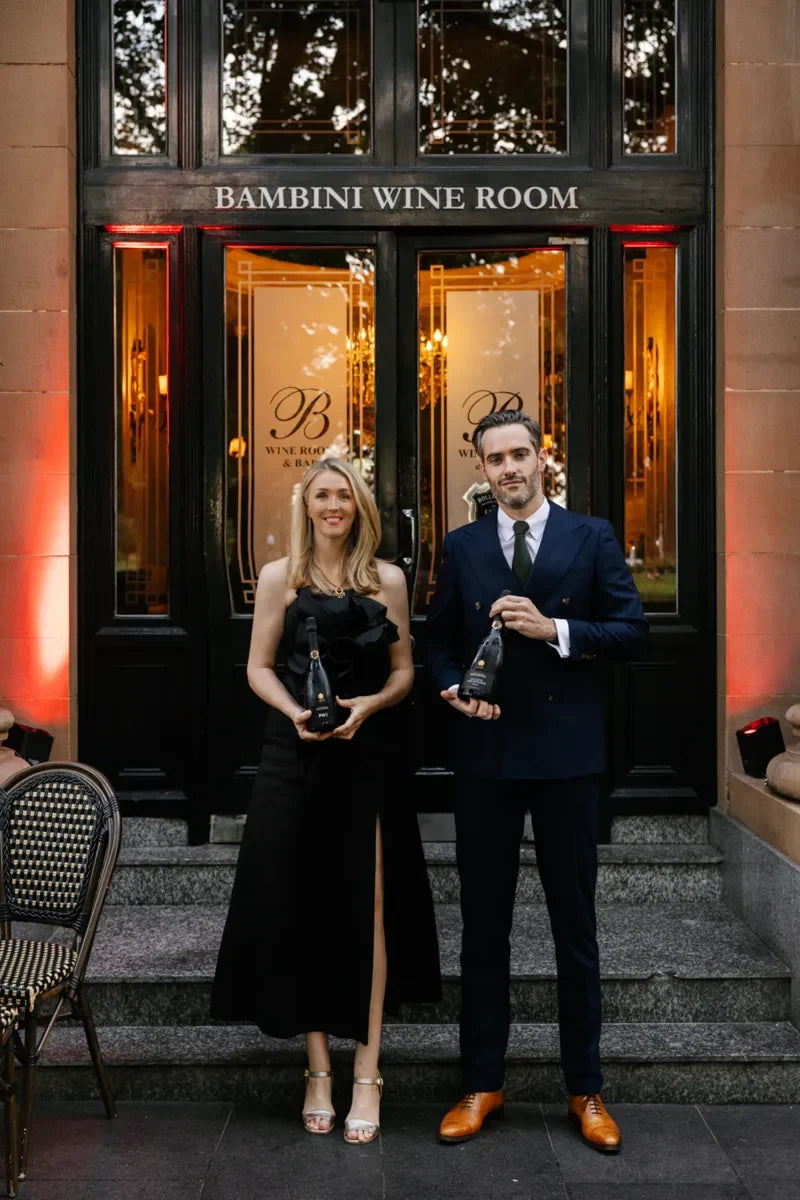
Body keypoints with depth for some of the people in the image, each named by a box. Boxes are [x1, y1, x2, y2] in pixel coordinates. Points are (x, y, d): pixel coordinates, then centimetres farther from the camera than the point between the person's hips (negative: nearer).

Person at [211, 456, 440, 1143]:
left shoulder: (387, 580, 6)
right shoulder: (279, 577, 6)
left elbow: (404, 671, 7)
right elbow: (259, 667, 4)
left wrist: (368, 705, -12)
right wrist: (295, 711, -14)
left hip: (368, 758, 0)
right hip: (295, 758, 0)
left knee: (366, 908, 0)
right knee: (302, 906, 4)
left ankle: (367, 1071, 10)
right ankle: (318, 1067, 17)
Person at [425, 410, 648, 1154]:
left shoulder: (591, 538, 1)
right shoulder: (462, 546, 7)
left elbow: (631, 629, -3)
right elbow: (439, 640, 10)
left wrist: (556, 630, -16)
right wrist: (452, 689, -10)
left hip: (566, 752, -1)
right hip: (484, 754, 2)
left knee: (575, 926, 8)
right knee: (483, 925, 10)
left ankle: (585, 1090, 23)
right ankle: (482, 1084, 24)